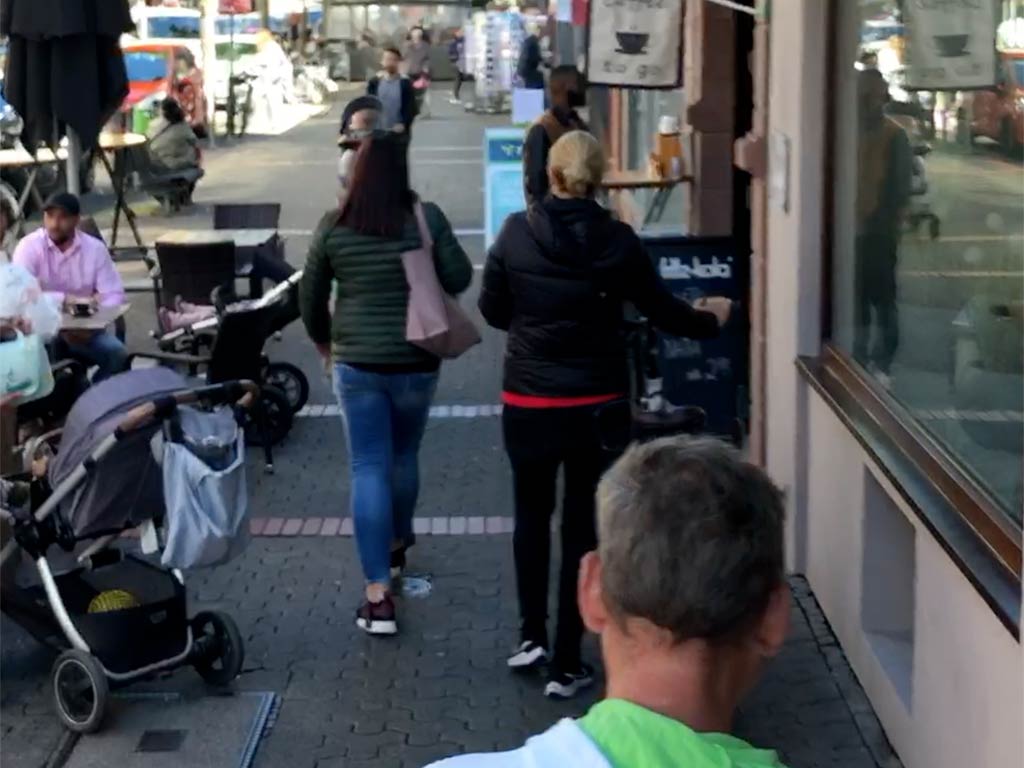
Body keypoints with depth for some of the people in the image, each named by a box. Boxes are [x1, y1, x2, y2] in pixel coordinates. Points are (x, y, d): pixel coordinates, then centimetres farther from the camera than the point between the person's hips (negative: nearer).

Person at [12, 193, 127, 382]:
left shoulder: (95, 247, 0)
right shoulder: (29, 247, -8)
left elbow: (113, 294, -3)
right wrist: (66, 300, -30)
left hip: (84, 329, 3)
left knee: (117, 353, -23)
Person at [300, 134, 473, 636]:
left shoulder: (334, 227, -3)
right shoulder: (426, 218, -8)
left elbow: (310, 295, 6)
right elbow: (459, 279, -4)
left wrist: (323, 340, 24)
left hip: (356, 363, 0)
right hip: (415, 361, 0)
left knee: (368, 469, 1)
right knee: (404, 457, 22)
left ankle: (378, 595, -4)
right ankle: (396, 546, 44)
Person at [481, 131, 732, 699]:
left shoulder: (516, 232, -8)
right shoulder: (617, 241, -8)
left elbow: (492, 311, 1)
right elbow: (662, 312, 1)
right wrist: (711, 320, 21)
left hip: (527, 403, 1)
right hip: (598, 406, 0)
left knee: (532, 514, 22)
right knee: (584, 527, 8)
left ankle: (531, 635, 15)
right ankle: (566, 664, 11)